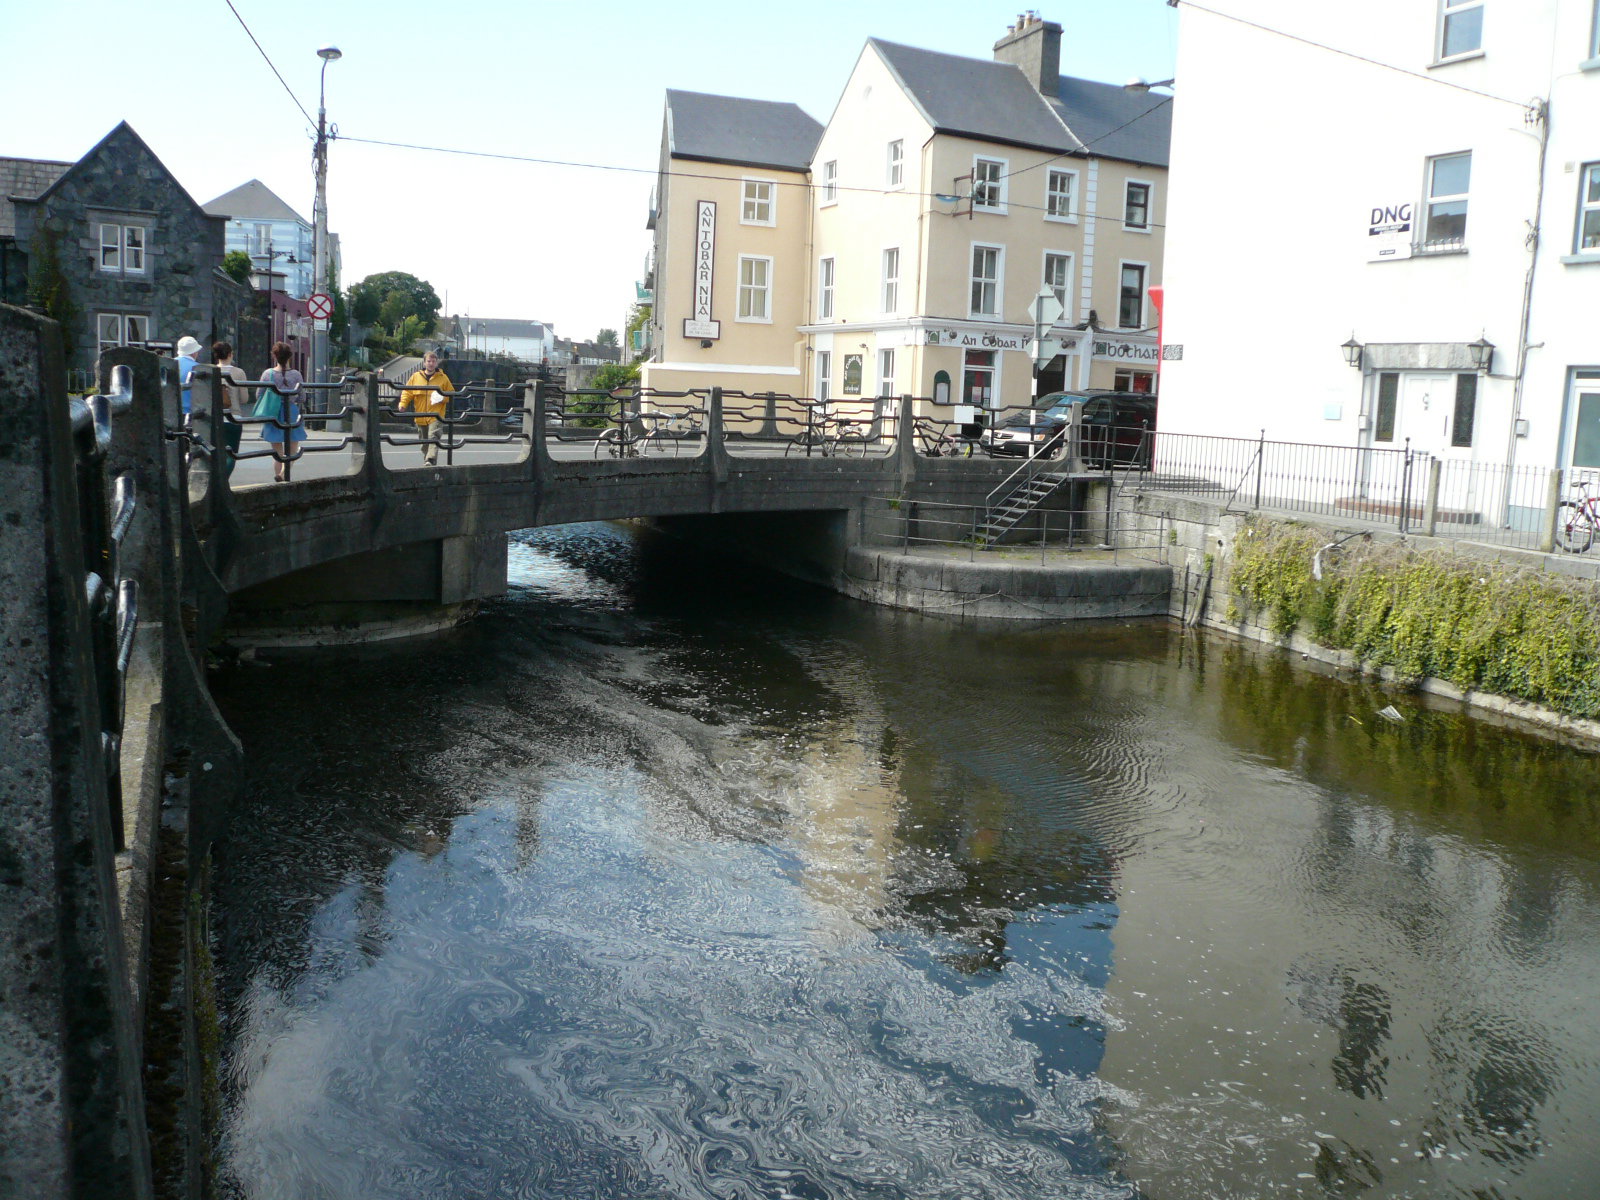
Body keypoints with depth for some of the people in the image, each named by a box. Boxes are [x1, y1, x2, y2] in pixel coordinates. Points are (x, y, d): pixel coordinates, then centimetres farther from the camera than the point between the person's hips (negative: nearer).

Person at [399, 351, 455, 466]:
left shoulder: (443, 378, 5)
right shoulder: (415, 376, 9)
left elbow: (451, 394, 10)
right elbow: (407, 392, 11)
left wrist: (443, 398, -10)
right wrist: (403, 404, -4)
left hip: (436, 416, -3)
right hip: (421, 417, 3)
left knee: (433, 438, -21)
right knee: (424, 442, 11)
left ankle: (431, 460, -31)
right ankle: (427, 462, 24)